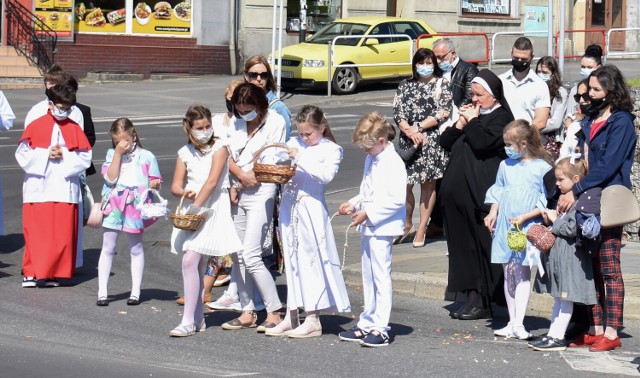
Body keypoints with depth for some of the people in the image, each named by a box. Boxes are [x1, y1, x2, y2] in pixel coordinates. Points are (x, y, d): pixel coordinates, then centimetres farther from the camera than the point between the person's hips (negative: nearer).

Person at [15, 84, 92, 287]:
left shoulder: (74, 128, 8)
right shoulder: (35, 126, 3)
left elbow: (85, 157, 3)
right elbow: (22, 155, -1)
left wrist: (64, 156, -12)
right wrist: (46, 155, -12)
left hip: (65, 189, 2)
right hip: (38, 189, -2)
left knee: (62, 234, -1)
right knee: (36, 232, -3)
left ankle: (53, 273, 6)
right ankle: (31, 272, 4)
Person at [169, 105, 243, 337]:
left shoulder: (219, 148, -6)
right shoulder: (185, 153, 10)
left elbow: (212, 181, -15)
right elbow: (175, 185, 7)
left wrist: (196, 205, -20)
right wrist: (184, 193, -16)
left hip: (212, 209, -6)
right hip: (192, 210, 6)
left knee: (190, 261, -16)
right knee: (197, 266, 9)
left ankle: (188, 321, -15)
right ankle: (198, 319, 18)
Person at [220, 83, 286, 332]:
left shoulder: (275, 122, -4)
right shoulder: (236, 122, 11)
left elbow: (271, 162, -7)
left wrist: (248, 180, -5)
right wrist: (240, 174, -13)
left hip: (261, 192, -6)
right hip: (236, 193, 6)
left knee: (250, 256, -13)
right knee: (237, 255, 6)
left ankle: (274, 313, -6)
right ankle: (247, 312, 16)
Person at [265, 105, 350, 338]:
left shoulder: (331, 150, -3)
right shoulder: (293, 144, 12)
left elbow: (326, 175, -17)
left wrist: (300, 158, -21)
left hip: (311, 207, -5)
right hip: (289, 205, 6)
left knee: (310, 260, -4)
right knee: (291, 260, 10)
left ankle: (313, 320, 1)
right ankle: (291, 316, 16)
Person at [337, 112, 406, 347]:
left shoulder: (393, 163, -16)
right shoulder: (372, 160, 13)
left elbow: (397, 200, -21)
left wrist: (368, 213, -20)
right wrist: (354, 204, 8)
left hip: (382, 228, -10)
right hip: (369, 226, 10)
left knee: (381, 276, -7)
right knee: (368, 277, 15)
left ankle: (380, 328, -5)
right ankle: (367, 324, 23)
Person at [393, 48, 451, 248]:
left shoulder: (442, 85, 3)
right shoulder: (406, 86, 12)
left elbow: (442, 113, -6)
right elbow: (397, 112, 4)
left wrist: (418, 127, -12)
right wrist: (409, 131, -13)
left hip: (432, 139, -2)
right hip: (408, 140, 2)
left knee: (428, 184, 2)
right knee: (404, 183, -3)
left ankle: (421, 229, 10)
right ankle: (407, 224, 15)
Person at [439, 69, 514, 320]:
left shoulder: (501, 117, -5)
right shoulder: (473, 113, 20)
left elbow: (482, 142, -22)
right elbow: (445, 143, 16)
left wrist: (472, 121, -7)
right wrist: (460, 124, 1)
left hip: (481, 195, -8)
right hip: (459, 193, 8)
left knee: (481, 246, -5)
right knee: (462, 245, 9)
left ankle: (482, 302, -2)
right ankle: (471, 297, 15)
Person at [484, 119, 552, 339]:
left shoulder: (542, 168, -6)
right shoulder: (505, 166, 9)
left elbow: (546, 202, -7)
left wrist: (524, 217, -15)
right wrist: (493, 213, 4)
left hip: (528, 228, -5)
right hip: (505, 226, 5)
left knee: (523, 274, -6)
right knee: (508, 274, 7)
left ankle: (518, 324, -8)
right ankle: (512, 322, 13)